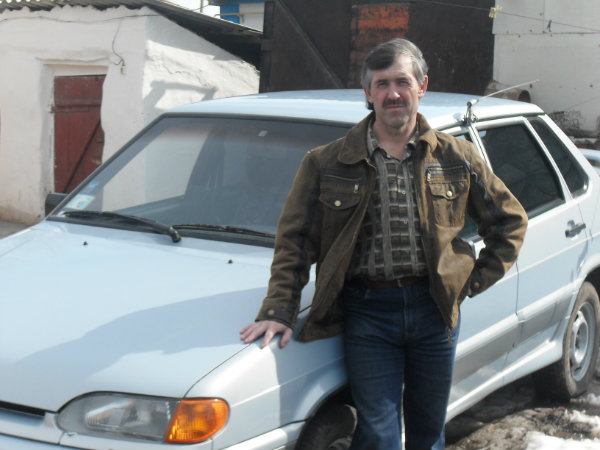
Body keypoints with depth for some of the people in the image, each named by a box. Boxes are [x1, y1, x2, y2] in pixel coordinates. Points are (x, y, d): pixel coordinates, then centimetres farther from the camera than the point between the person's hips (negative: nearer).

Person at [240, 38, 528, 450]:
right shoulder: (327, 164, 2)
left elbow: (511, 220, 14)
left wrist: (477, 280, 4)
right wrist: (278, 311, -8)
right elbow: (294, 240, 1)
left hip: (435, 309, 2)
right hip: (367, 312, -2)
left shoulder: (456, 158, 6)